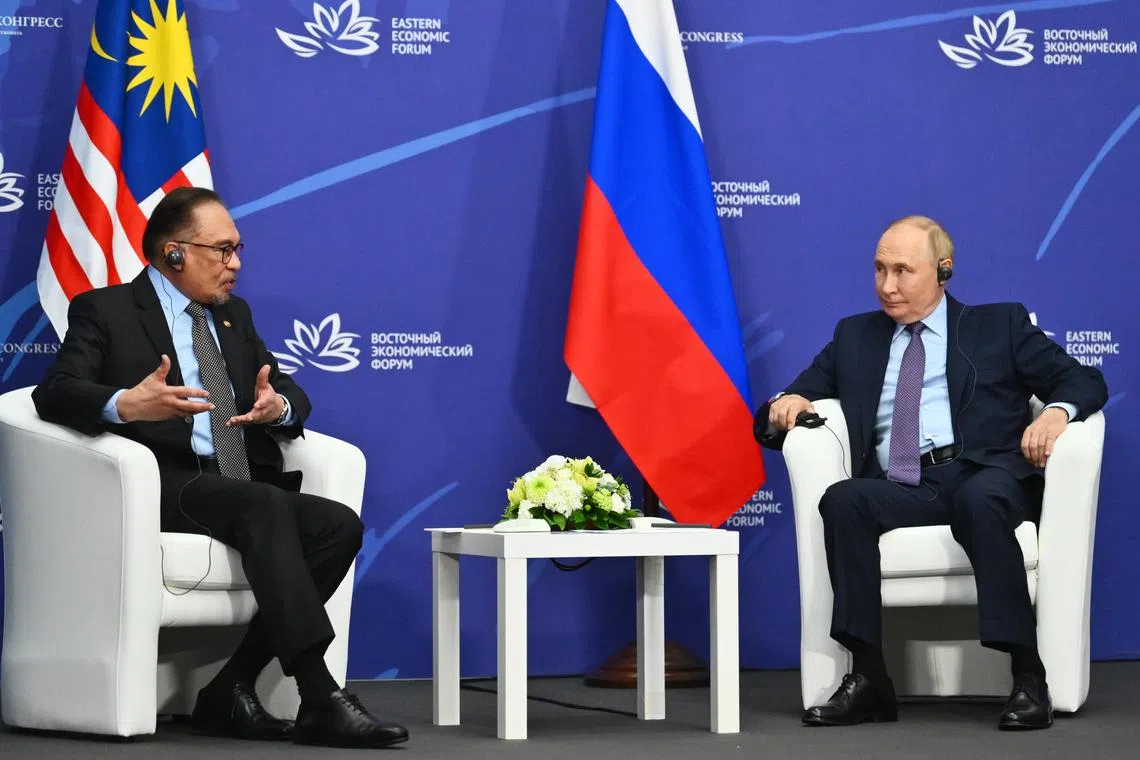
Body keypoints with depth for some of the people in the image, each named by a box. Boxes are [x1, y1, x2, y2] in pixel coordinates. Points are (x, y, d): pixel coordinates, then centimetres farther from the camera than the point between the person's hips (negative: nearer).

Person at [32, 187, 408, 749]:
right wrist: (125, 405, -29)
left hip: (245, 487, 7)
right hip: (166, 487, -7)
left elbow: (292, 394, 22)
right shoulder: (104, 311, 7)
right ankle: (319, 702, -39)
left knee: (340, 525, -21)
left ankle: (231, 692, -19)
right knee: (265, 506, -35)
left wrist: (278, 406, -5)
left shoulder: (234, 315, 27)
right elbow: (54, 393, -7)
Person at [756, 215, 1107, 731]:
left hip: (982, 477, -2)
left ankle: (1028, 677, -35)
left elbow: (1085, 381, 13)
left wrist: (1058, 410, -10)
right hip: (899, 489, 2)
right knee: (842, 499, -31)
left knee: (980, 499, -38)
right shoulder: (854, 336, 26)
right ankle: (868, 679, -31)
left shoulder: (1001, 326, 19)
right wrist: (785, 407, 0)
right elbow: (779, 414, 25)